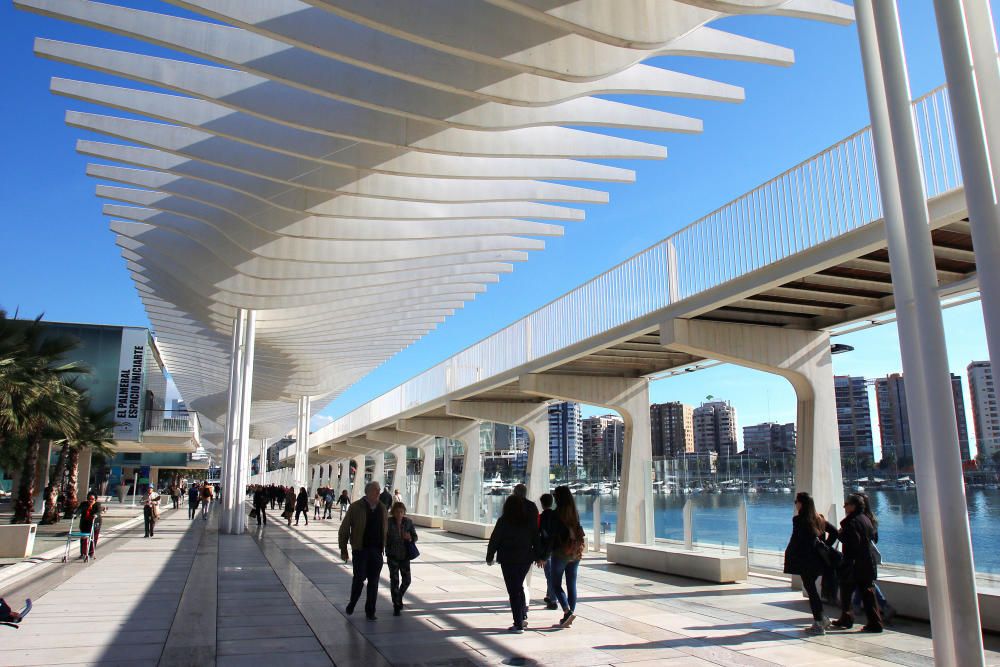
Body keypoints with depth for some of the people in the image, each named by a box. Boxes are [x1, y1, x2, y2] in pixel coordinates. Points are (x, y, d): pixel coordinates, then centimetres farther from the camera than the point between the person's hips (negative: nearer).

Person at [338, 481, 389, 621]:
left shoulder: (382, 508, 8)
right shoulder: (356, 507, -4)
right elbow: (344, 530, 0)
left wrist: (384, 548, 9)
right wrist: (343, 550, -1)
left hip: (377, 550, 3)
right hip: (360, 549, -3)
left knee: (373, 582, 5)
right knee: (359, 578, -5)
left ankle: (370, 612, 16)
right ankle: (352, 604, 22)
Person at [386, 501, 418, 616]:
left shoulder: (408, 522, -4)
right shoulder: (388, 522, -11)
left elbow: (415, 537, 3)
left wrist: (410, 538, -18)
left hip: (405, 555, 3)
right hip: (392, 555, -2)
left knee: (407, 580, 5)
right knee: (394, 580, -5)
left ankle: (399, 597, 34)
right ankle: (396, 606, 8)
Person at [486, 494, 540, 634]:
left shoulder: (503, 521, -9)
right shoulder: (530, 521, 1)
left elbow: (494, 540, -7)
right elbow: (536, 540, 6)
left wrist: (489, 557, 4)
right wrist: (538, 557, 15)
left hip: (508, 560, -4)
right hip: (526, 559, 4)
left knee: (514, 591, 2)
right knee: (519, 587, 22)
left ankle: (518, 625, 2)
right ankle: (523, 617, 17)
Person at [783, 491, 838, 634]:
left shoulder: (799, 520, -15)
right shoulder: (819, 519, 8)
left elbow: (795, 541, -17)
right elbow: (834, 532, 18)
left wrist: (788, 556, -8)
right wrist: (825, 547, 17)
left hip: (806, 561, -7)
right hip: (818, 560, 7)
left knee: (810, 589, 0)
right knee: (812, 588, 21)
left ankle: (818, 624, 3)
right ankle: (821, 618, 24)